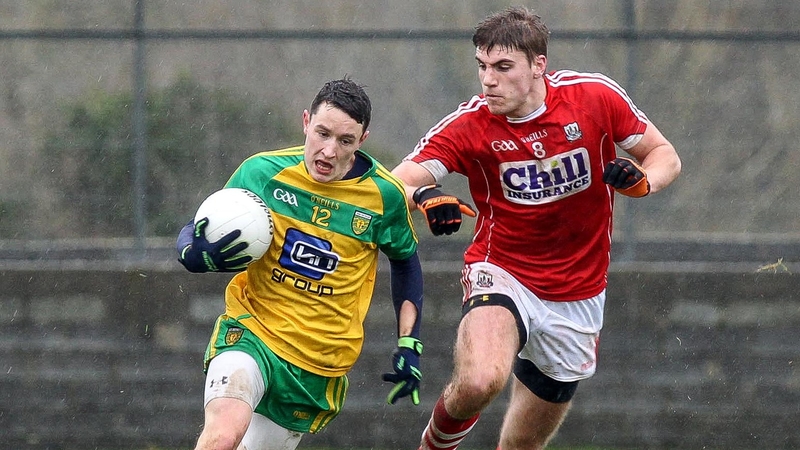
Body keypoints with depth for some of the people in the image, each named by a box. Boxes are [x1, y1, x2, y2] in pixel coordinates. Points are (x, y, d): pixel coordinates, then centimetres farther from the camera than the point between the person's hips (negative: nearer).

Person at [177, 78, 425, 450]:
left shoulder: (385, 195, -4)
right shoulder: (262, 172, -8)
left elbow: (405, 262, 15)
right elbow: (194, 231, 3)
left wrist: (409, 346, 8)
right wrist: (196, 255, -21)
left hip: (321, 367, 2)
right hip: (251, 332, -2)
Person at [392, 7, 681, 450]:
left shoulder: (596, 96, -10)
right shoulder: (470, 124, -14)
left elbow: (665, 157, 2)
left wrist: (641, 179, -21)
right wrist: (422, 195, -46)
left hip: (577, 297, 2)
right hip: (501, 275, -2)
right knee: (478, 383, -34)